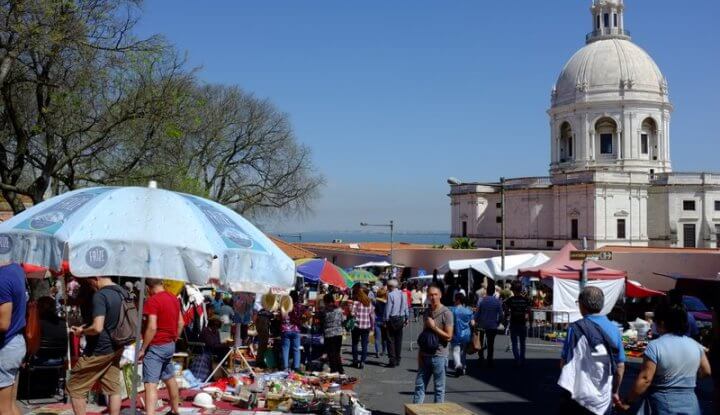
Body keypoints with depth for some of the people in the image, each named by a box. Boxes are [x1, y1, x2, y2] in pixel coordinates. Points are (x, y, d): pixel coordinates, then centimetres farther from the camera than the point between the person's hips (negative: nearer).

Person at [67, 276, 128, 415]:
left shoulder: (100, 295, -22)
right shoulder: (124, 293, 5)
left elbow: (97, 328, -30)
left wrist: (82, 331, -10)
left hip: (99, 351, -8)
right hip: (116, 349, 8)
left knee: (75, 388, 6)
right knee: (114, 388, 12)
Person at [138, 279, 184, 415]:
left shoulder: (152, 301, -17)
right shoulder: (174, 298, 8)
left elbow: (152, 328, -23)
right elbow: (180, 323, 13)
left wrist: (142, 349, -16)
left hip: (156, 346, -8)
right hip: (170, 345, 8)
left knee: (151, 383, -13)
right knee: (169, 378, 23)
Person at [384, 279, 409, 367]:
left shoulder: (390, 295, -14)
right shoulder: (403, 294, 6)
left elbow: (388, 309, -13)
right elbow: (406, 307, 11)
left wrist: (386, 320, -7)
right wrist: (406, 318, 19)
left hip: (392, 319, -6)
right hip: (401, 318, 6)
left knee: (391, 340, 0)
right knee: (398, 340, 13)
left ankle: (392, 361, -2)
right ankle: (397, 360, 18)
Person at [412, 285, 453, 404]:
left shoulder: (446, 313, -9)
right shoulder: (427, 312, 11)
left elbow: (448, 336, -12)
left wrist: (434, 327, -13)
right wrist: (420, 353, 12)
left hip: (439, 356, -6)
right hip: (425, 355, 6)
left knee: (439, 388, 4)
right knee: (419, 385, 7)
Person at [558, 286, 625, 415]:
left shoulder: (576, 328, -14)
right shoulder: (614, 329, 1)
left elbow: (565, 362, -11)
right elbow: (620, 366, 7)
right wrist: (615, 392, 19)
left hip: (579, 398, -4)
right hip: (605, 400, 4)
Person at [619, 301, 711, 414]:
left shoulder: (655, 346, -15)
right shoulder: (696, 345, 1)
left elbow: (645, 379, -17)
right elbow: (706, 371, 14)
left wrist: (628, 401, -9)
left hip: (663, 406, -5)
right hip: (690, 405, 5)